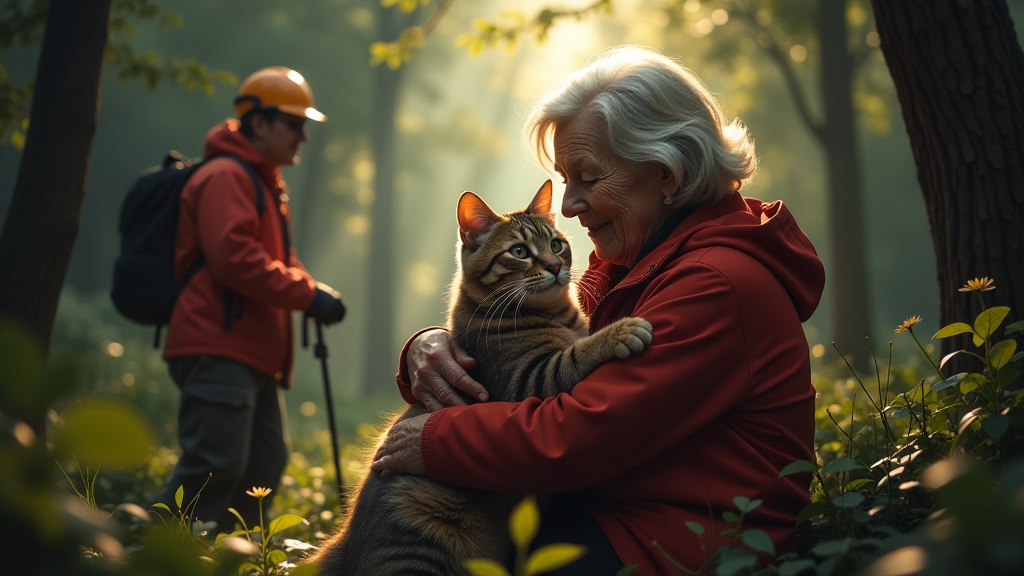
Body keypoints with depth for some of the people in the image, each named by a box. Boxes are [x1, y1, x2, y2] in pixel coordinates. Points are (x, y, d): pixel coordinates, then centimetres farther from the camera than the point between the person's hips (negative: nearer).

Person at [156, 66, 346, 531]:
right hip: (218, 350, -11)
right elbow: (234, 257, -21)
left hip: (253, 354, 11)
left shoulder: (265, 182, 25)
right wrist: (308, 295, -18)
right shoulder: (226, 177, -8)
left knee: (265, 466, 11)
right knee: (215, 465, -16)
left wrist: (311, 291, 10)